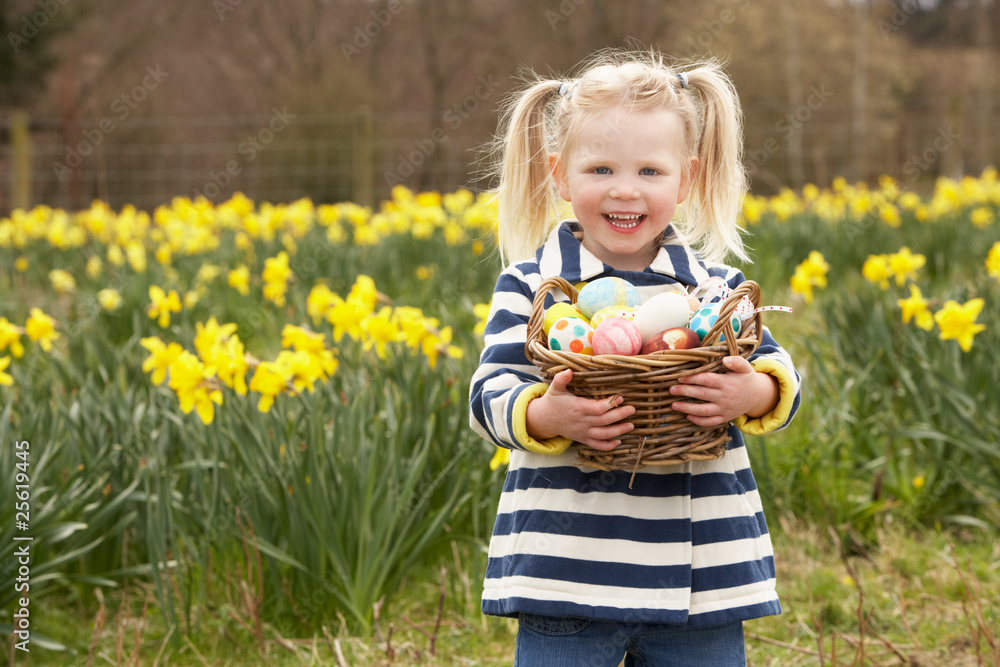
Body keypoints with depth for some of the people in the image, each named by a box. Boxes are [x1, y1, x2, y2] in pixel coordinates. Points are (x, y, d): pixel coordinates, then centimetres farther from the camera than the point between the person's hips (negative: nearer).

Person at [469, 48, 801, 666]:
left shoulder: (716, 285, 6)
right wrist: (544, 417, -25)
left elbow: (777, 374, 4)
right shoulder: (530, 286, 1)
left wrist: (755, 393, -19)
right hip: (565, 568, -2)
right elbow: (491, 394, -4)